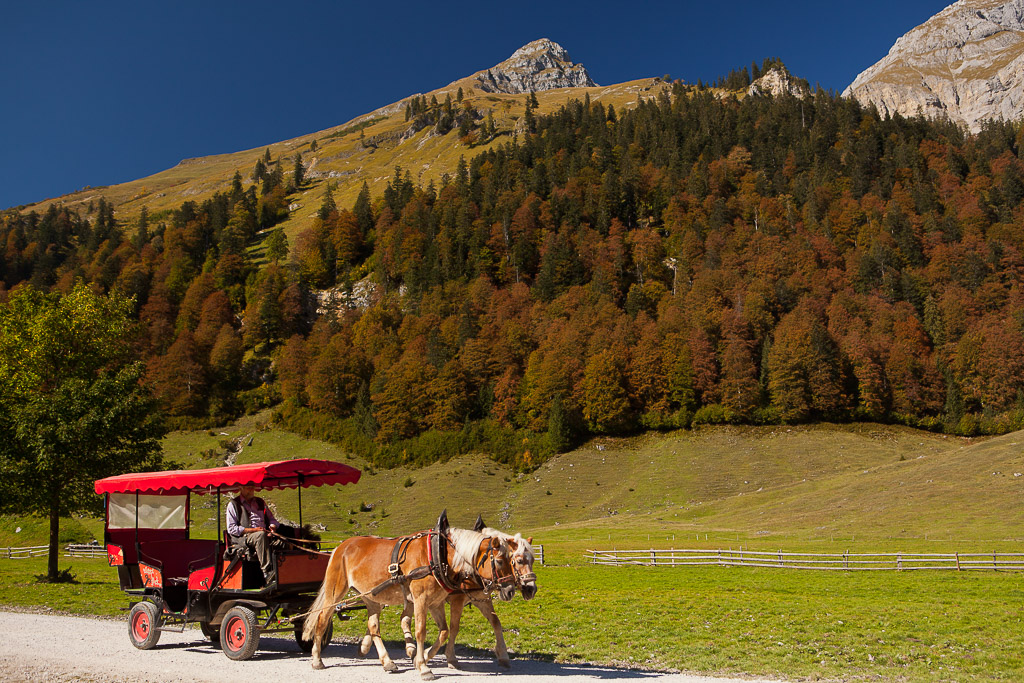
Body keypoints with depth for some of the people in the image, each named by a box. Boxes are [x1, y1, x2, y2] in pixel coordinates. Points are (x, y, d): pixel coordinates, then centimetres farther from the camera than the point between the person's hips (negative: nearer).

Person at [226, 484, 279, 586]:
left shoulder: (260, 502, 25)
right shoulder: (233, 504, 9)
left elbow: (271, 519, 26)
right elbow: (231, 528, -1)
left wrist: (272, 527, 0)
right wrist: (252, 530, -13)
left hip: (264, 534, 4)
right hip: (243, 537, -4)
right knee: (261, 535, -38)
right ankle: (267, 572, -44)